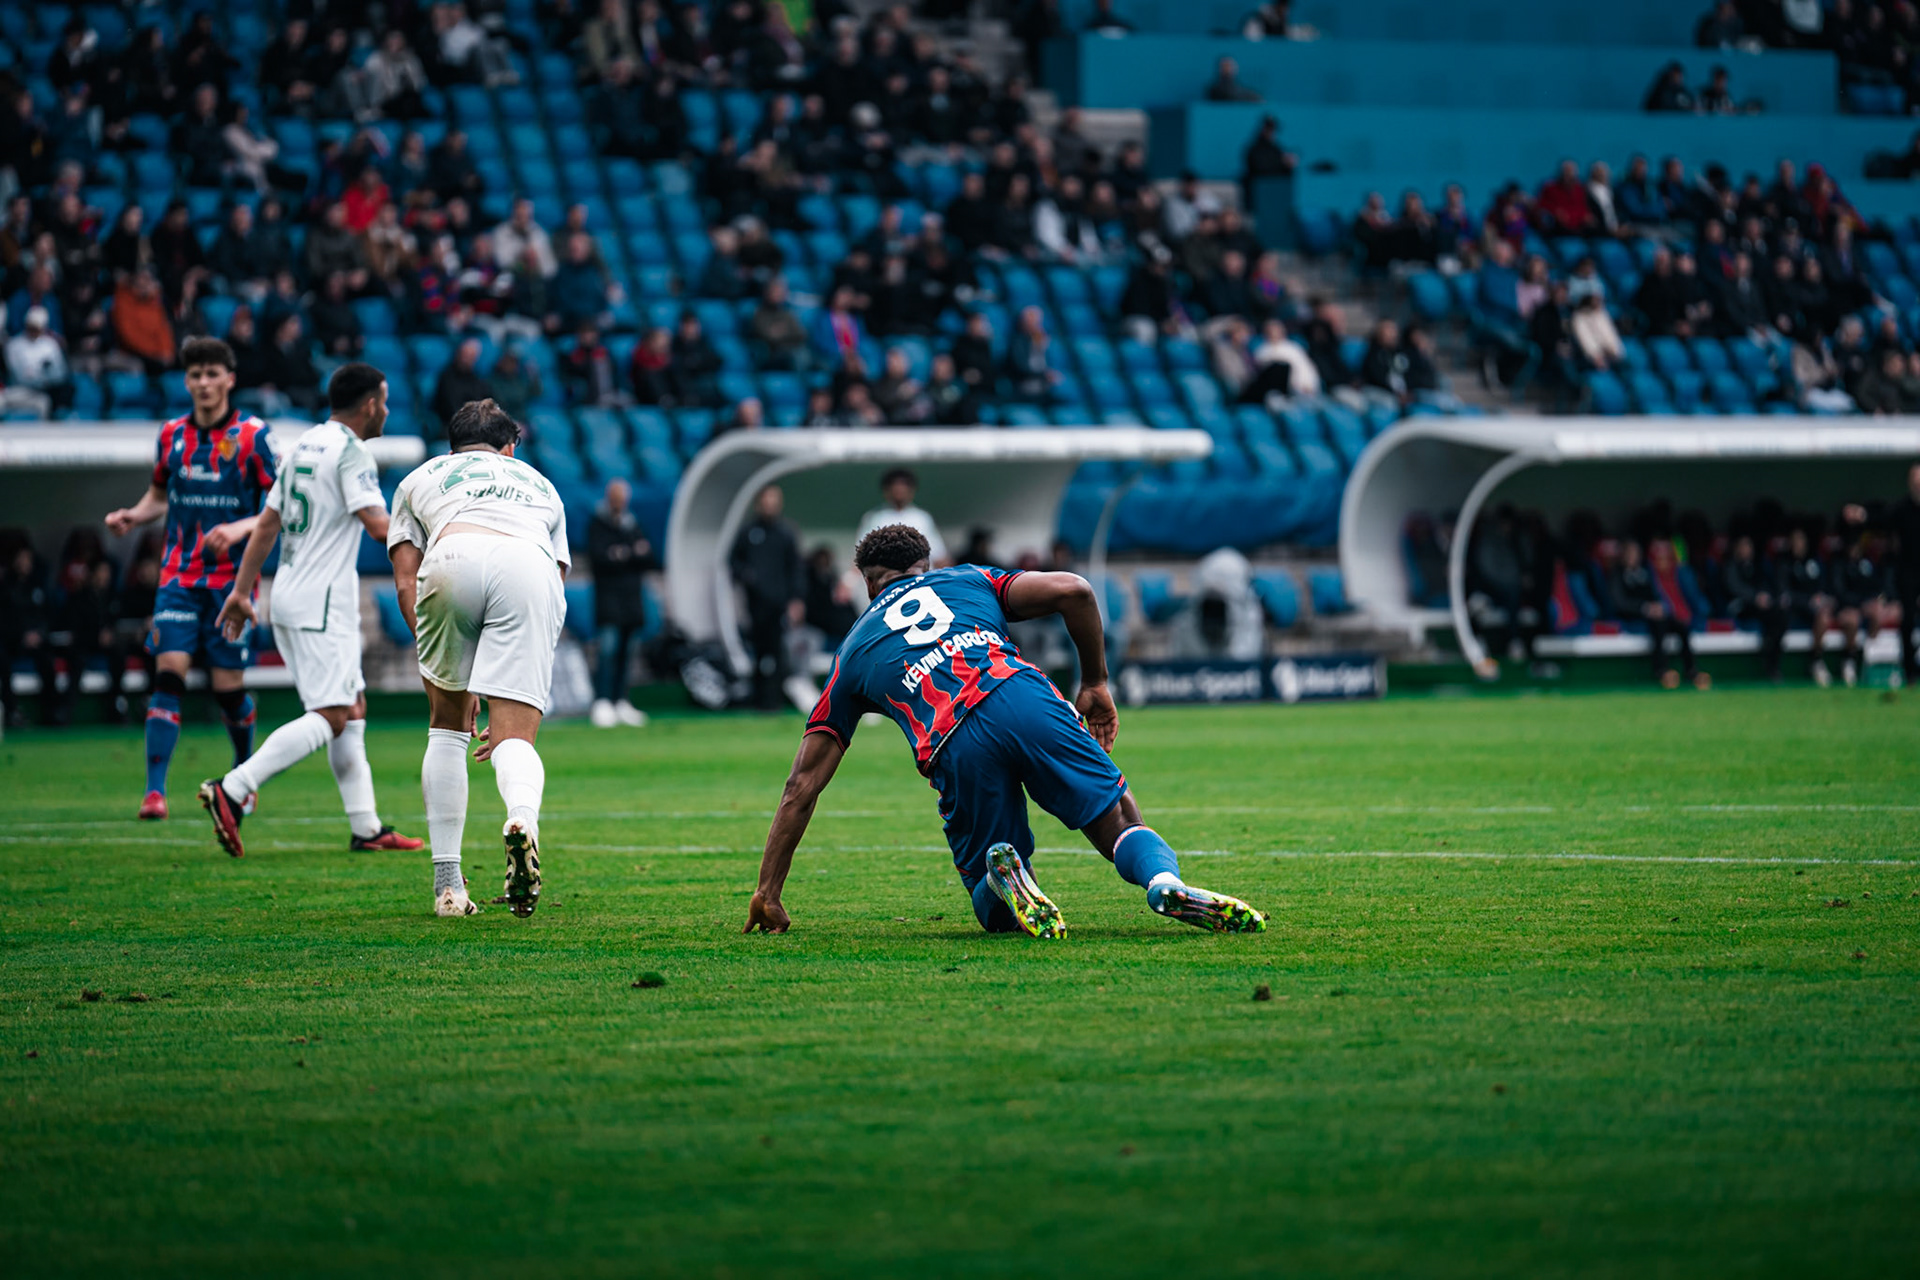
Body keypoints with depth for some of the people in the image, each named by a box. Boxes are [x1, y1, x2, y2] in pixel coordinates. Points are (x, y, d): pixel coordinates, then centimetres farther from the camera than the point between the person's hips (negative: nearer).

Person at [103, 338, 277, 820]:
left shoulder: (251, 436, -5)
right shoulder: (172, 434, 7)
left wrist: (241, 528, -20)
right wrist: (133, 516, 1)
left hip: (232, 577, -2)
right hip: (179, 575, 3)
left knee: (227, 684, 0)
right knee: (169, 671, -12)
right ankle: (155, 791, -16)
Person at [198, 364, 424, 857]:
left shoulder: (304, 446, 15)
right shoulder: (350, 453, -12)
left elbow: (267, 524, 16)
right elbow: (379, 525, -20)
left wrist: (241, 591, 18)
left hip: (291, 595, 10)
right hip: (320, 604, -10)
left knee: (352, 707, 12)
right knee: (331, 717, -11)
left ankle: (366, 827, 11)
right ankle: (230, 790, -20)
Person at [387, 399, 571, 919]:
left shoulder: (420, 478, 36)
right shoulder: (539, 484, 41)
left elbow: (407, 583, 24)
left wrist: (455, 683, 20)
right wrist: (512, 700, 39)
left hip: (454, 558, 0)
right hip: (530, 565, 0)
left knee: (448, 726, 19)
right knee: (515, 737, -3)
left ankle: (447, 884, 12)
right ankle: (523, 818, -38)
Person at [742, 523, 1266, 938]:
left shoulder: (852, 652, 31)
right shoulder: (965, 578, 32)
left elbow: (801, 786, 27)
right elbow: (1071, 590, 14)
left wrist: (768, 895, 30)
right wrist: (1095, 684, 26)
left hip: (951, 746, 0)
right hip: (1024, 697, 0)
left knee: (996, 913, 15)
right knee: (1124, 824, 8)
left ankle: (1004, 880, -22)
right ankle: (1166, 881, -28)